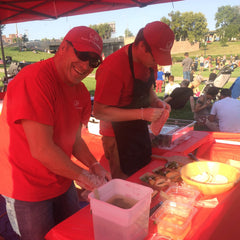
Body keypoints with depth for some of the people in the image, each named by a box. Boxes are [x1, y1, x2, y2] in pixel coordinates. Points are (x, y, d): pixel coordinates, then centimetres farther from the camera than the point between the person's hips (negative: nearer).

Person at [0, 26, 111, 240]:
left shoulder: (81, 92, 1)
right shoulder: (35, 80, -27)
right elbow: (41, 150, -30)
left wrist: (94, 165, -7)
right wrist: (82, 176, -18)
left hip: (61, 181, 8)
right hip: (26, 190, -8)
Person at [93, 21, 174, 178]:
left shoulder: (149, 61, 0)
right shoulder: (113, 68, -26)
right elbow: (99, 112, -25)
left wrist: (157, 102, -6)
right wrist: (142, 114, -27)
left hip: (140, 130, 8)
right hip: (118, 135, -7)